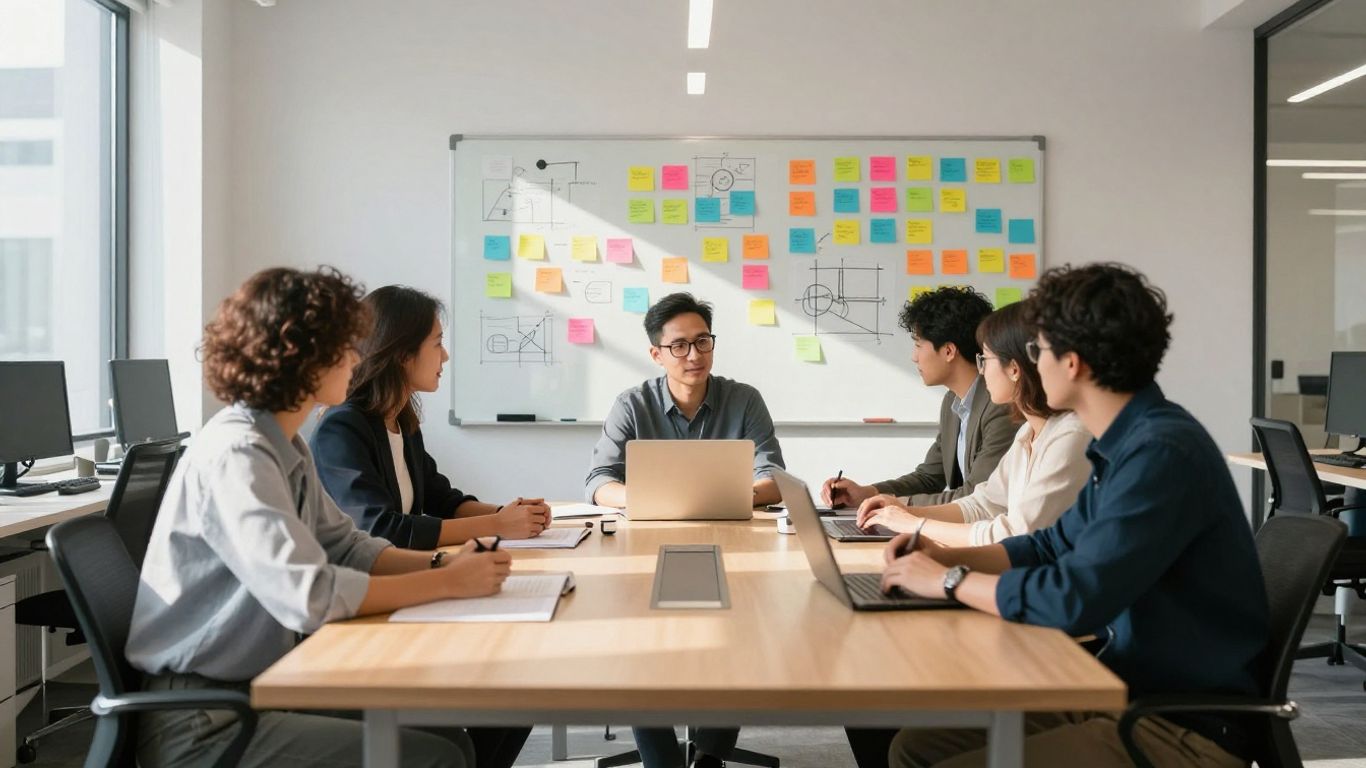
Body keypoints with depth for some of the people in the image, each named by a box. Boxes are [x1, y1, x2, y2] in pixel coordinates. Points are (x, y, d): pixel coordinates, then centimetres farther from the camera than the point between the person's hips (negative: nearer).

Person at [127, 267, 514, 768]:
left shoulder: (285, 445, 7)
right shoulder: (234, 453, -23)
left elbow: (345, 547, 14)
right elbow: (309, 597, -31)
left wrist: (440, 563, -3)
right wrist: (448, 584, -22)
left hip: (261, 684, 9)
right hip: (204, 723, -9)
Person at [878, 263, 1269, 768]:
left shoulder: (1162, 452, -24)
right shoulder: (1128, 443, 7)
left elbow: (1074, 599, -29)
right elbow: (1056, 546, 19)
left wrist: (951, 580, -14)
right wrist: (947, 556, 5)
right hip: (1122, 690, 9)